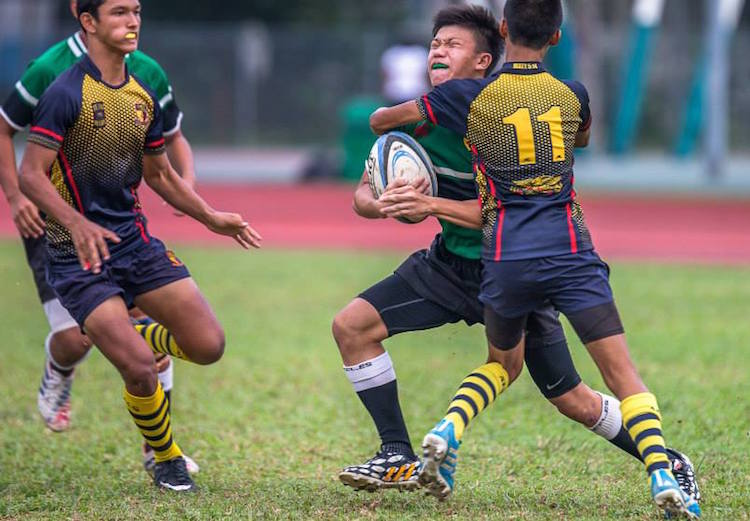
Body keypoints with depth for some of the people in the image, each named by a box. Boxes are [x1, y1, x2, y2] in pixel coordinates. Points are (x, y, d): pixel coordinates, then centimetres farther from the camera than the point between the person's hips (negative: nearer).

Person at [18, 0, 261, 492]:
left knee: (208, 345, -5)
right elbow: (31, 174, -18)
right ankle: (167, 461, 11)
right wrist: (76, 223, -33)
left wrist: (212, 218, 14)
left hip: (135, 238, 6)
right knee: (140, 371, -16)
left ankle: (133, 339, 27)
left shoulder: (144, 97, 10)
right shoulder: (66, 94, -13)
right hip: (79, 251, -6)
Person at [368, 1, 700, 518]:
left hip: (505, 258, 1)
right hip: (570, 252, -1)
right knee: (621, 369, -3)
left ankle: (448, 431, 1)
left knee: (504, 364, 24)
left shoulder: (469, 95, 2)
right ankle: (663, 476, -19)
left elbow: (381, 119, 12)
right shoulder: (572, 94, 7)